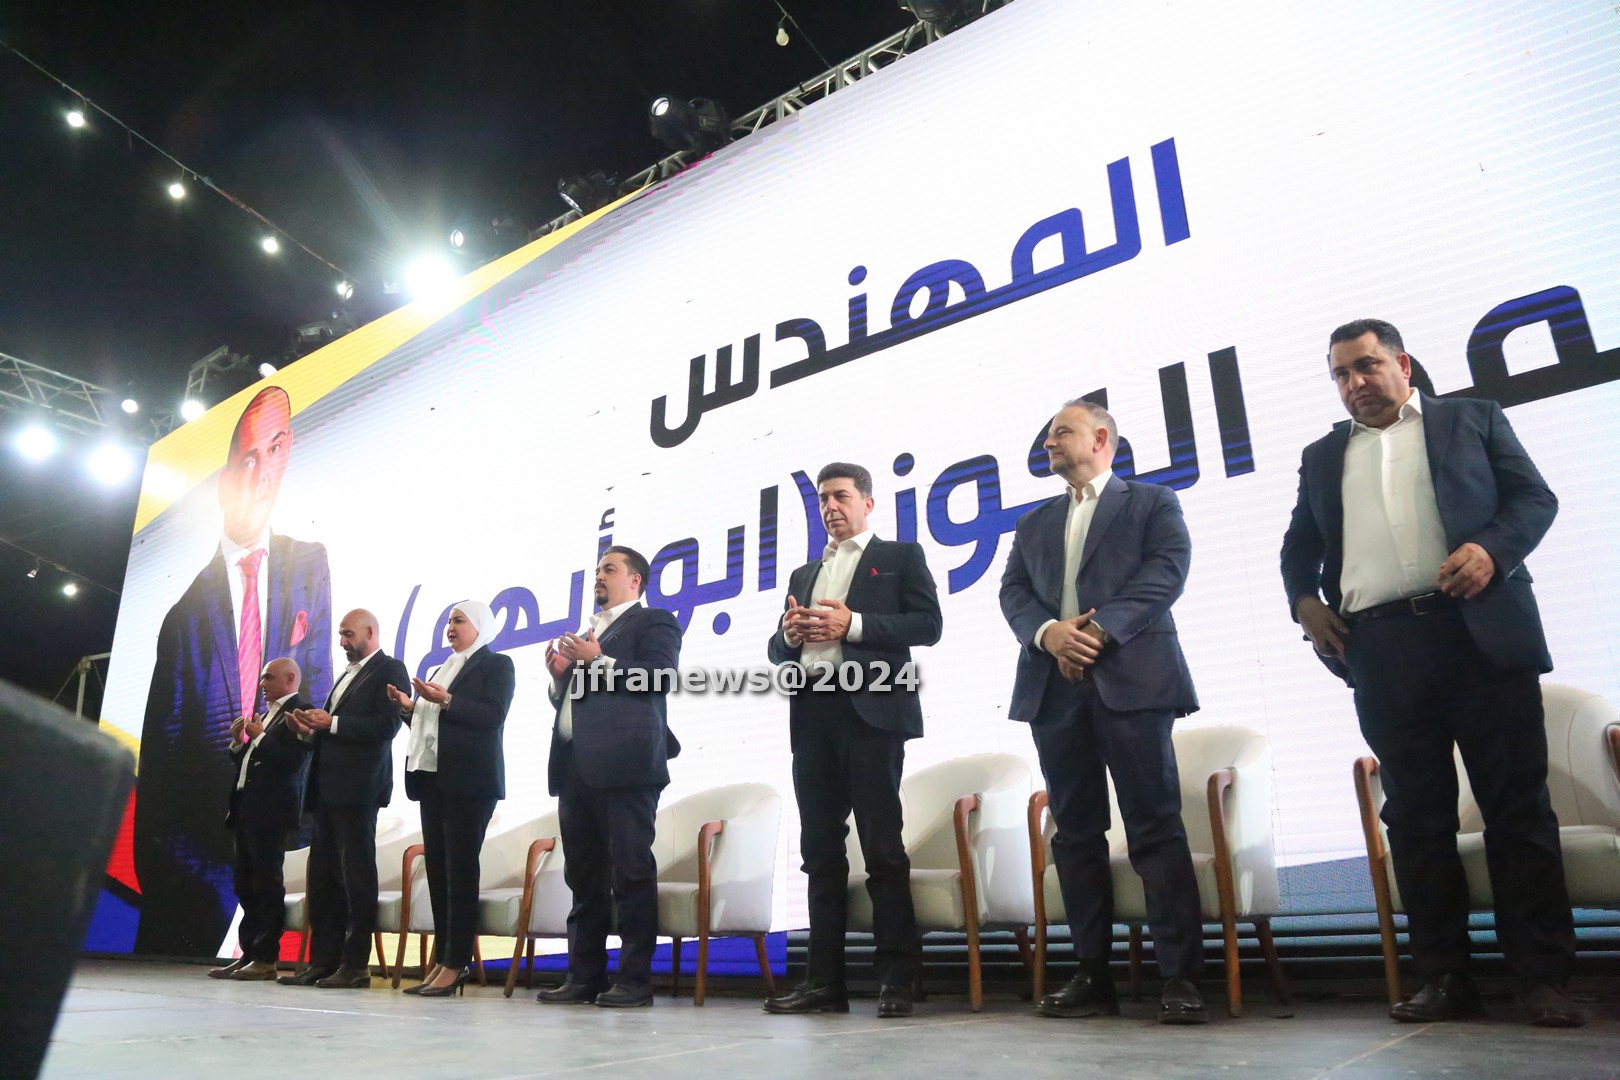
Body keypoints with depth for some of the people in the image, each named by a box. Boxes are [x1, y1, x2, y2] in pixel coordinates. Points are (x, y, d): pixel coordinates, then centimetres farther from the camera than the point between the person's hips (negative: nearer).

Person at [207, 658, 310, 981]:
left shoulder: (299, 712, -6)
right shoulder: (264, 716, 21)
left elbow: (292, 762, -17)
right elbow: (240, 765, 24)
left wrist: (260, 736, -13)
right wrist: (238, 742, 7)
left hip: (271, 812, -9)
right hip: (247, 809, 9)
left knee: (267, 885, -6)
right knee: (246, 887, 11)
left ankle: (267, 959, -1)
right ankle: (248, 954, 17)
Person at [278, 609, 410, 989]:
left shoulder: (390, 670, -3)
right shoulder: (348, 674, 24)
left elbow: (385, 726, -15)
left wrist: (332, 723, -16)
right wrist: (313, 729, 7)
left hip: (357, 789, -9)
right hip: (328, 788, 9)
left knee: (356, 876, -5)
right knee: (323, 877, 9)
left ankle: (356, 964, 0)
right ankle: (322, 961, 14)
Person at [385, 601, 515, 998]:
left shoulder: (496, 665, 1)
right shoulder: (443, 668, 24)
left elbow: (493, 716, -13)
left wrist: (447, 701, -22)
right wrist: (409, 708, 5)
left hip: (469, 781, -8)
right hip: (432, 777, 8)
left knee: (460, 868, -8)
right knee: (437, 868, 6)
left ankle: (456, 965, -6)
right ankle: (441, 961, 9)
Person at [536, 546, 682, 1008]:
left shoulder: (654, 622, 5)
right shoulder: (584, 633, 28)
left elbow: (659, 679, -11)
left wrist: (599, 662, -10)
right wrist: (559, 675, 9)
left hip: (624, 764, -8)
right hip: (576, 766, 8)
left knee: (631, 872, -6)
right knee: (583, 876, 10)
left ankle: (635, 979, -1)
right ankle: (584, 975, 16)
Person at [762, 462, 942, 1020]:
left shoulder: (900, 556, 9)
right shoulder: (803, 574, 25)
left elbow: (928, 623, -4)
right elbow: (776, 651, 22)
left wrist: (854, 624, -13)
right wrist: (789, 635, -2)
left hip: (870, 711, -5)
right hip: (811, 716, 6)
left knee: (882, 848, -5)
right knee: (821, 850, 6)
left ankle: (896, 980, 1)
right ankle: (823, 981, 11)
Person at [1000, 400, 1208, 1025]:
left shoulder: (1153, 503, 11)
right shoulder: (1033, 524, 24)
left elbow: (1167, 570, -5)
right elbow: (1013, 592, 11)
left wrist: (1101, 629, -16)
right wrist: (1048, 632, -10)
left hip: (1131, 680, -4)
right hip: (1053, 686, 5)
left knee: (1156, 827, -7)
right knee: (1075, 832, 5)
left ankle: (1180, 978, -2)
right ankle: (1093, 977, 10)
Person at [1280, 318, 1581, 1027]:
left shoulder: (1473, 420, 14)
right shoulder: (1322, 457, 21)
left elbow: (1534, 497, 7)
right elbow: (1298, 544, 24)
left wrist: (1493, 548, -12)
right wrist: (1303, 598, 6)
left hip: (1480, 632, -2)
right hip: (1380, 649, 3)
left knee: (1518, 806, -1)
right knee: (1416, 814, 4)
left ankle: (1544, 977, 8)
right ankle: (1445, 979, 11)